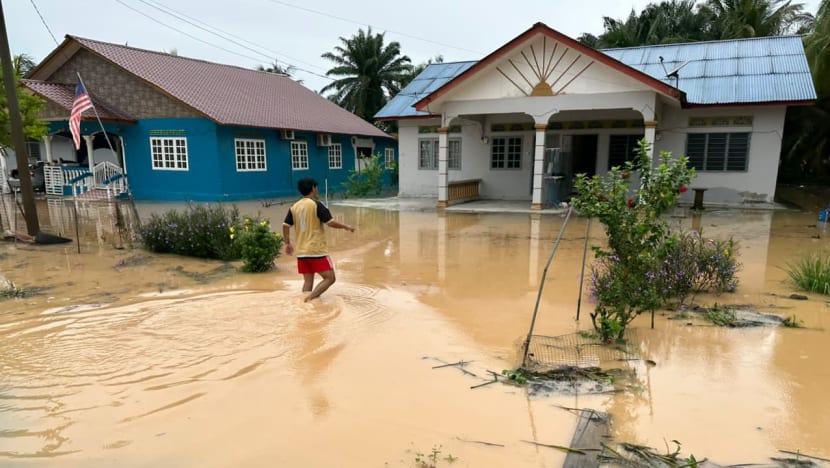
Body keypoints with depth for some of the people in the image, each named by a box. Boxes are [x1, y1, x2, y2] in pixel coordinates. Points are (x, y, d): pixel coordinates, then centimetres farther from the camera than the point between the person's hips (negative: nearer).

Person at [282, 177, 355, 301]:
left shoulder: (294, 207, 7)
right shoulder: (317, 205, -10)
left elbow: (285, 226, 9)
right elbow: (331, 223, -14)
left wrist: (288, 244, 21)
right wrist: (346, 227, 2)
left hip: (301, 252, 7)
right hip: (317, 251, -7)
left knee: (308, 281, 15)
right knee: (330, 278, 0)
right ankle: (309, 299, -15)